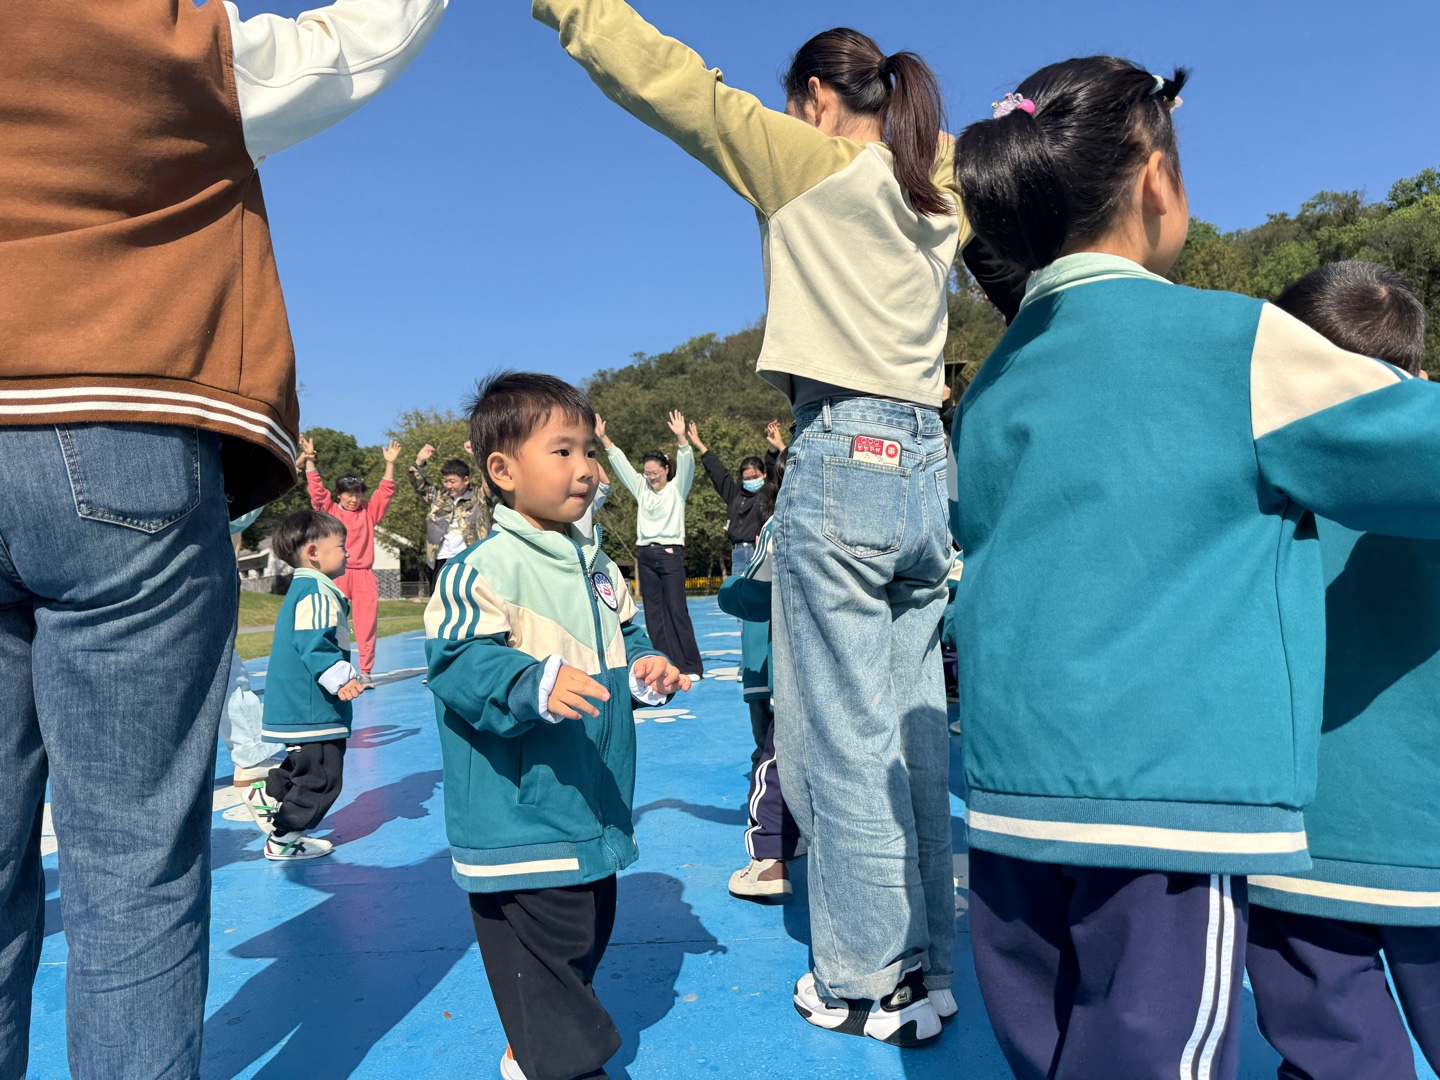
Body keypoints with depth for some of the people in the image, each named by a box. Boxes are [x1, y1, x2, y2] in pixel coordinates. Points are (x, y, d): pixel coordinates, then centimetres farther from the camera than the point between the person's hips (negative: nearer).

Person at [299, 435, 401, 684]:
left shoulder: (369, 512, 12)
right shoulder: (330, 511, 8)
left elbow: (386, 492, 8)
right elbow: (316, 489, 2)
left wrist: (390, 464, 0)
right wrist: (309, 459, -6)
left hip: (364, 576, 1)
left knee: (367, 626, 0)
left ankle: (365, 672, 6)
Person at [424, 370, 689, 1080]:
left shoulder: (596, 564, 10)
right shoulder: (485, 569, -16)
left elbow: (625, 637, 20)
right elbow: (459, 662, -23)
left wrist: (645, 671, -1)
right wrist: (538, 685, -36)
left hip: (595, 816, 9)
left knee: (585, 936, 20)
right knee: (541, 941, -1)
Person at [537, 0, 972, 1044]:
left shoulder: (808, 160, 0)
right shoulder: (945, 188, 16)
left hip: (845, 460, -7)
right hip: (927, 469, 7)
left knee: (845, 741, 0)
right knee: (914, 734, 11)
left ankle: (872, 982, 11)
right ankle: (927, 963, 22)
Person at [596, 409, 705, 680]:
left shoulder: (677, 488, 2)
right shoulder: (641, 489, 13)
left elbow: (687, 464, -13)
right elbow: (620, 462, 11)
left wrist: (681, 438, -29)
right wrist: (603, 438, 3)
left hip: (670, 554, -5)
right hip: (645, 555, 5)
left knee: (677, 611, -8)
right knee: (654, 614, 4)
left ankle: (692, 666, -3)